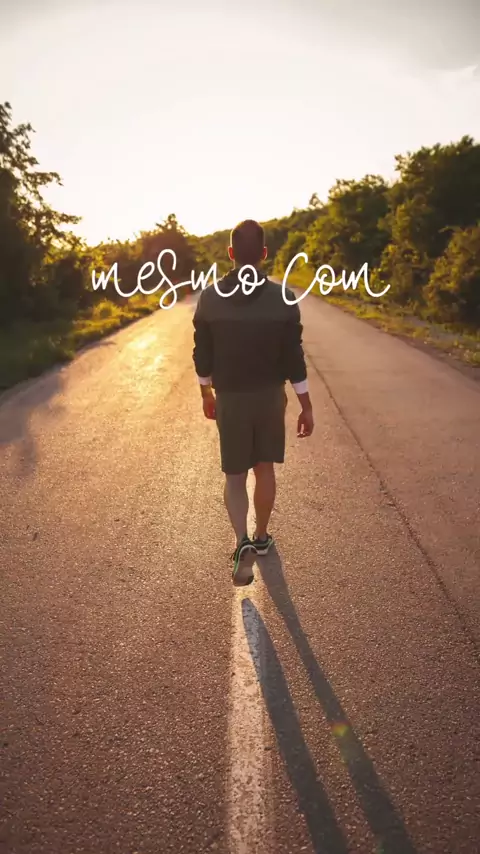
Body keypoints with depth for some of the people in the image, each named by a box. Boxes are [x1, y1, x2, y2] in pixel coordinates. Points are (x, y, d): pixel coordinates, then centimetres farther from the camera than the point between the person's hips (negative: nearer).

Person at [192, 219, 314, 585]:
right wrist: (306, 406, -1)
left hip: (229, 398, 0)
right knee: (265, 468, 17)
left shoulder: (210, 298, -6)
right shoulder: (283, 298, -10)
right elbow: (294, 358, -9)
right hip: (270, 396, 0)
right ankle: (261, 537, 32)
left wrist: (206, 393, 15)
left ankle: (242, 541, -9)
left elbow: (203, 355, 0)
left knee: (235, 475, 10)